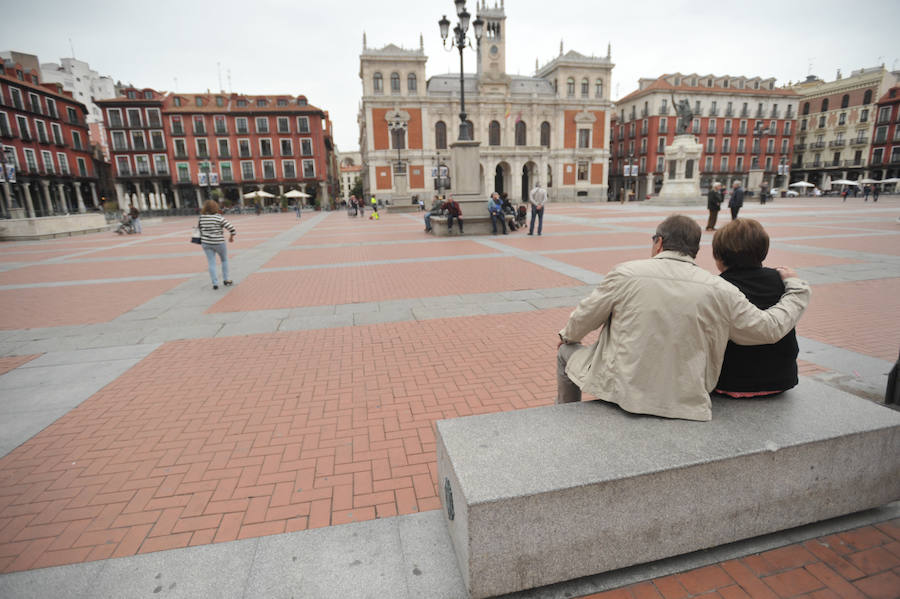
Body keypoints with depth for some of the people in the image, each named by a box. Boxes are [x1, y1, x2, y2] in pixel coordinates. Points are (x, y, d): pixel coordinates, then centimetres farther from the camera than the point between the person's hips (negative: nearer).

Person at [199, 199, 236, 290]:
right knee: (224, 260, 19)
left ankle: (215, 283, 7)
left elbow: (200, 229, 6)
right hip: (219, 243, -3)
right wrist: (231, 237, 2)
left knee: (211, 264, 8)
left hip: (206, 243, 3)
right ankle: (226, 280, 23)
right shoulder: (219, 217, -15)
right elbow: (231, 229, -17)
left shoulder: (202, 217, -3)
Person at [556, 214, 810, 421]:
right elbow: (771, 328, 5)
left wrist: (566, 336, 21)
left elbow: (585, 316, -1)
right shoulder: (721, 291, -5)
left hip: (622, 388, -4)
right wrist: (795, 287, 23)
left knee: (567, 353, 24)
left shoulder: (625, 273, -11)